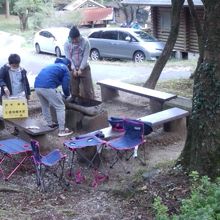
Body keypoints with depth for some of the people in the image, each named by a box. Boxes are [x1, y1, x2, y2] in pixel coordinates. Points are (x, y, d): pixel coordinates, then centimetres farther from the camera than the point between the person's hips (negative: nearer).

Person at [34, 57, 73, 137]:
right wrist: (67, 95, 26)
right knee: (60, 107, 4)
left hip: (37, 86, 7)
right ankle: (62, 130, 4)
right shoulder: (65, 69, 14)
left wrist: (58, 95, 41)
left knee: (45, 106, 27)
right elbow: (65, 86, 6)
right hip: (47, 87, -7)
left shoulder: (52, 65, 35)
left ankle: (50, 124, 37)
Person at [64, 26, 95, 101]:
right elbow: (68, 58, -8)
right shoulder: (67, 44, -7)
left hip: (84, 68, -1)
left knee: (87, 88, 1)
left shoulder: (85, 41, -13)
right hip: (73, 69, 2)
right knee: (73, 89, 4)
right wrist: (74, 69, -18)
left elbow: (85, 57, -13)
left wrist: (80, 69, -18)